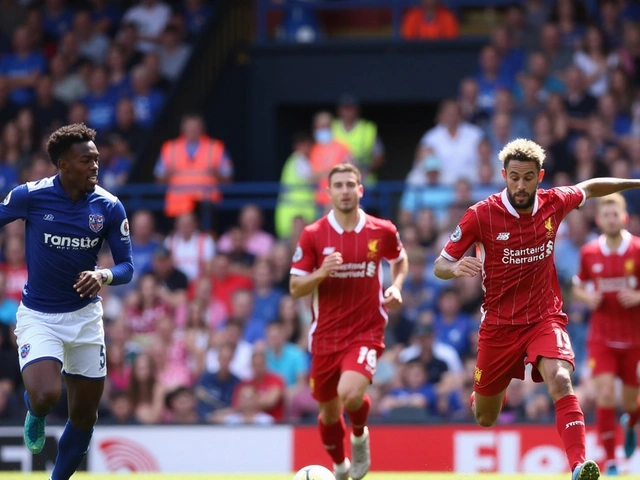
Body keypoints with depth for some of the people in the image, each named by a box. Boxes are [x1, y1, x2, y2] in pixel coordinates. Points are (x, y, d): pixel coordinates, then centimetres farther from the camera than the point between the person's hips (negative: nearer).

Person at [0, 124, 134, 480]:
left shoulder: (109, 207, -7)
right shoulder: (30, 196, -13)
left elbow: (127, 266, -3)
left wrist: (103, 275, -24)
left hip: (85, 314, 3)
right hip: (39, 315, -3)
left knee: (85, 414, 8)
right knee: (46, 396, -25)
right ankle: (35, 417, 14)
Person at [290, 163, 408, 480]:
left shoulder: (382, 231, -2)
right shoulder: (313, 235, -4)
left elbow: (400, 260, 20)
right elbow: (295, 289, -2)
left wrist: (396, 286, 0)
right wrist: (321, 273, -21)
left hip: (366, 332, -2)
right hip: (326, 335, 2)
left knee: (350, 394, -27)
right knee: (329, 411, 12)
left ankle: (360, 436, 7)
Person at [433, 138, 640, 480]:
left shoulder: (553, 203, -6)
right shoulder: (481, 215, -14)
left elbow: (590, 188, 17)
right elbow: (440, 266, -10)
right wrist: (456, 267, -32)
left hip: (545, 318, 0)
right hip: (499, 324, 0)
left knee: (561, 381, -30)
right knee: (485, 419, 12)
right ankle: (481, 395, 51)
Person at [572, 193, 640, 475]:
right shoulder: (589, 253, 0)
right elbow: (578, 288, 13)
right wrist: (587, 297, -9)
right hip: (602, 335, 0)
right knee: (605, 393, -16)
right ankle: (610, 459, -8)